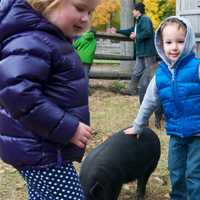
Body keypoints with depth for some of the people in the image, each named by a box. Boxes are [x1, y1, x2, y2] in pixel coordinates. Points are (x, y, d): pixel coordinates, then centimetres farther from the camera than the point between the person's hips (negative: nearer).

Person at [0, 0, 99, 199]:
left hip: (43, 146, 11)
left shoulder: (51, 39, 12)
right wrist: (67, 129, -28)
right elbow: (18, 93, -33)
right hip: (40, 149, -11)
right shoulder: (31, 42, -22)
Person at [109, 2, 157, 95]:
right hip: (141, 51, 10)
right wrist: (117, 31, 32)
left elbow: (148, 32, -28)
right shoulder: (138, 21, 18)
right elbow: (131, 31, 32)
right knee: (136, 71, 12)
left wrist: (136, 36, -14)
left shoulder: (145, 19, -14)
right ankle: (132, 89, 18)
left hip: (148, 51, -10)